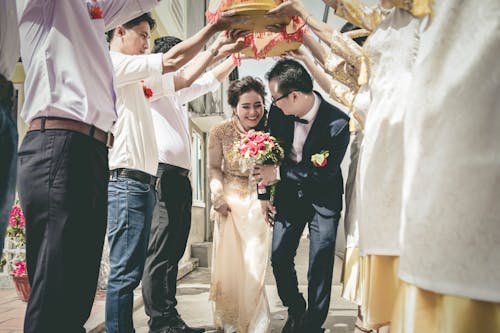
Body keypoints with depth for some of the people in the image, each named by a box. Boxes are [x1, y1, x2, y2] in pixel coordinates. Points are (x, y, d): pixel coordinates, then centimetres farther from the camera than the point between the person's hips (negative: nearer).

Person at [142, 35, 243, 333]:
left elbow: (211, 80, 29)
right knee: (160, 253, -8)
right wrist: (217, 49, -10)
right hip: (164, 175, -9)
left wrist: (237, 52, 20)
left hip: (181, 177, 9)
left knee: (174, 252, 9)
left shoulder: (179, 93, 25)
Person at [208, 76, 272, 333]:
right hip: (229, 200, 1)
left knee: (255, 261, -2)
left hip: (257, 200, 0)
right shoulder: (220, 132, -11)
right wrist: (218, 198, -10)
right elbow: (214, 168, 0)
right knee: (228, 259, 7)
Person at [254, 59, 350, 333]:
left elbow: (325, 173, -22)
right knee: (279, 258, 6)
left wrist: (278, 173, -22)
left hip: (323, 198, -4)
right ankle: (295, 310, 31)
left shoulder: (337, 123, -25)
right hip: (288, 194, 4)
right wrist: (264, 192, -1)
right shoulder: (279, 111, -13)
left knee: (320, 266, 1)